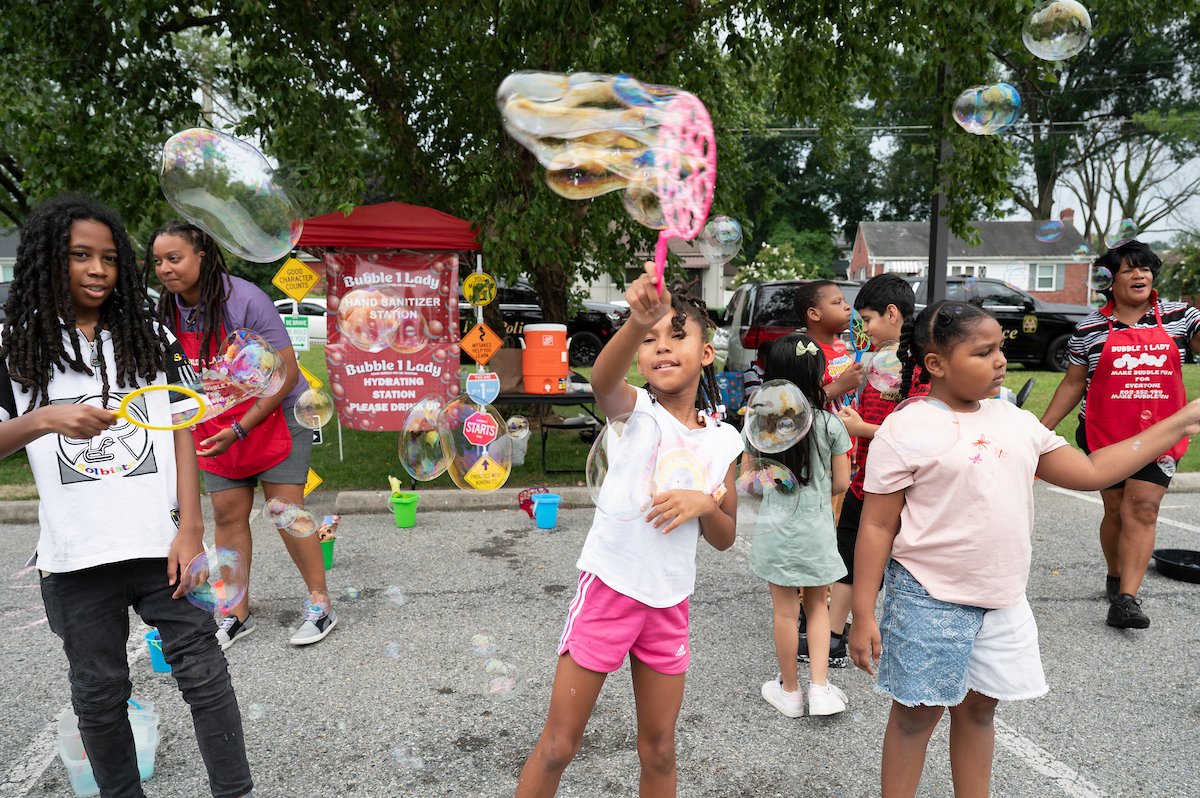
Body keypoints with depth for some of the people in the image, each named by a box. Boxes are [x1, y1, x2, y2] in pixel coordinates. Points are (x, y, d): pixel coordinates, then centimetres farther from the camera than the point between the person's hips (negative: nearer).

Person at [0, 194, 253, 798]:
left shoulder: (151, 339, 7)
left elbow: (182, 433, 3)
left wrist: (189, 528, -4)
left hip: (163, 542, 0)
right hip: (77, 555, 0)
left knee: (202, 670, 2)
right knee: (99, 691, 12)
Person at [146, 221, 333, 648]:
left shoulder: (245, 300, -22)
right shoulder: (168, 312, -3)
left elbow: (286, 375, -20)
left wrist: (240, 429, -21)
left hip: (275, 415, -5)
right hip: (218, 426, 5)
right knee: (227, 514, 4)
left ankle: (320, 604, 8)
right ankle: (237, 614, 18)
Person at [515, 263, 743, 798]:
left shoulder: (723, 439, 2)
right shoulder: (635, 408, -11)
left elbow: (725, 539, 8)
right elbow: (603, 380, -37)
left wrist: (703, 504, -14)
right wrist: (638, 322, -57)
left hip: (669, 603, 4)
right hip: (610, 588, -4)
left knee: (658, 750, 17)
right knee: (558, 745, 7)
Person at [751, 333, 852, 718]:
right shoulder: (831, 425, -10)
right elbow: (841, 482, -3)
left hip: (776, 529, 0)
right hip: (817, 529, 0)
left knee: (785, 611, 10)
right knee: (817, 606, 19)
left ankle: (789, 690, 24)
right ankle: (820, 688, 16)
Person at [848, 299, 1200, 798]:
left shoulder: (1016, 421, 6)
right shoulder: (906, 432, -14)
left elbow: (1090, 471, 13)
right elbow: (877, 527, -13)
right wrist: (863, 615, -13)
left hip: (1003, 601, 6)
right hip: (929, 602, -6)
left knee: (979, 709, 19)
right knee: (916, 715, 8)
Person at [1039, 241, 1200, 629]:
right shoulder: (1090, 328, 1)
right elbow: (1073, 384, 6)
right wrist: (1041, 428, 3)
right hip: (1105, 434, 0)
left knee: (1142, 510, -8)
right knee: (1116, 510, 8)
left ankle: (1125, 600, -8)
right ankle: (1115, 578, 31)